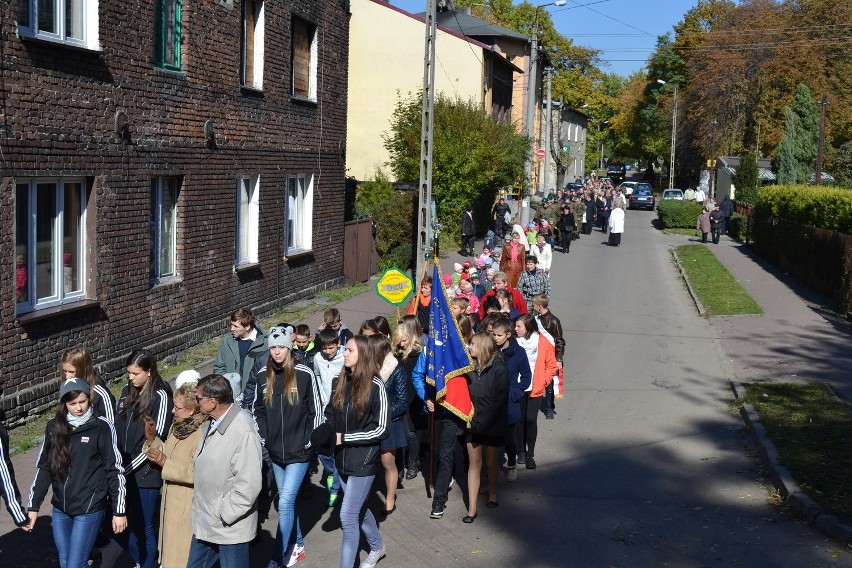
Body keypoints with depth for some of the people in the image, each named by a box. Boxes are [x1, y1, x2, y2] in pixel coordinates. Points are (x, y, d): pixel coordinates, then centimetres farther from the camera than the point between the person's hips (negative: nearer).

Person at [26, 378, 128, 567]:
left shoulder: (102, 427, -10)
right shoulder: (54, 427, 2)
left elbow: (115, 471, -7)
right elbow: (44, 468, 10)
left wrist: (119, 511, -7)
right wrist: (33, 506, 9)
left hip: (89, 509, -5)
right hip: (60, 509, 5)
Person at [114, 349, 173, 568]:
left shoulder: (160, 397, -12)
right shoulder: (127, 392, 7)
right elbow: (116, 428, 12)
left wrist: (129, 468, -14)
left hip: (145, 474, -6)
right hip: (122, 472, 6)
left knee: (143, 529, 5)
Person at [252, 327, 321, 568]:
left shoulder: (305, 374, -11)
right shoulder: (263, 374, 0)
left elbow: (316, 411, -4)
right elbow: (258, 410, 11)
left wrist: (310, 442, -5)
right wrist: (263, 439, 5)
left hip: (299, 451, -5)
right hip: (275, 450, 5)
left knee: (285, 502, -9)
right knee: (287, 500, 16)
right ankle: (297, 546, 34)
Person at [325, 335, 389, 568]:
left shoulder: (375, 386, -15)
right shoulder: (339, 383, 2)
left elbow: (380, 429, -15)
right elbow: (330, 415, 13)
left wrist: (344, 438, -18)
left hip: (363, 459, -6)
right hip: (343, 459, 6)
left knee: (348, 515, -7)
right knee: (358, 509, 22)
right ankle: (377, 546, 45)